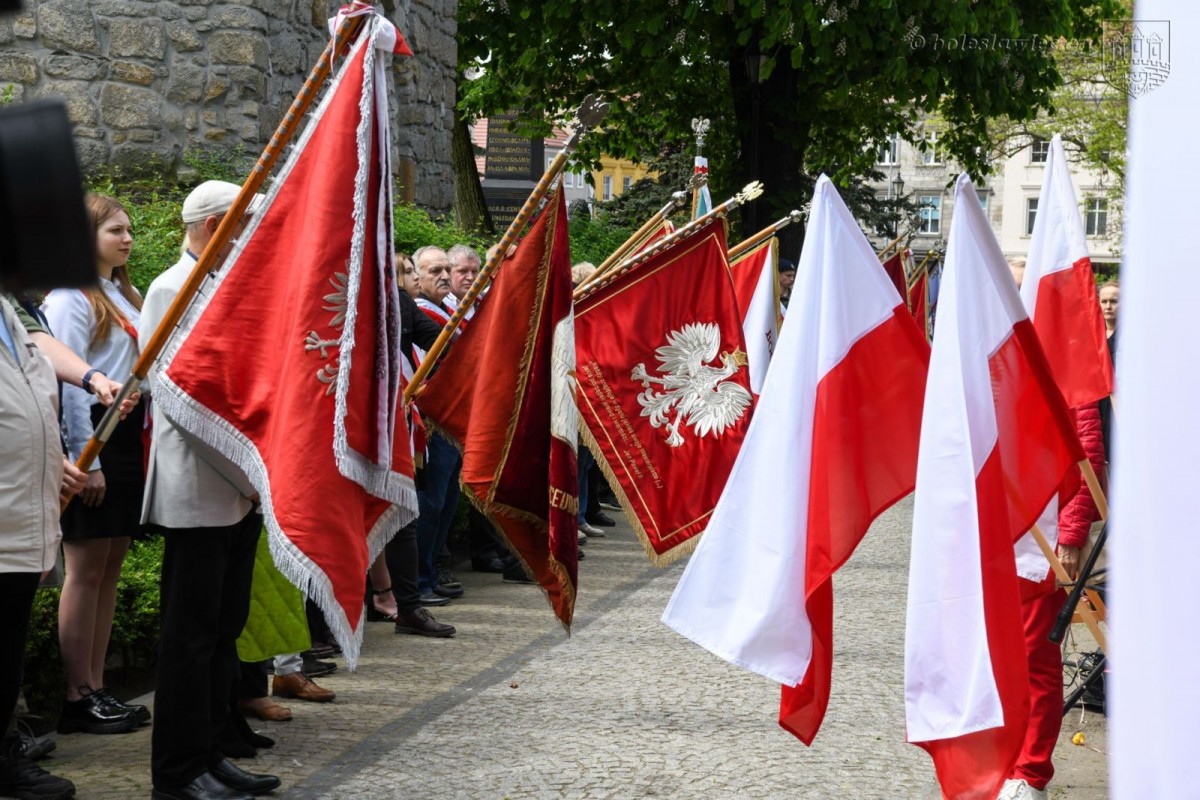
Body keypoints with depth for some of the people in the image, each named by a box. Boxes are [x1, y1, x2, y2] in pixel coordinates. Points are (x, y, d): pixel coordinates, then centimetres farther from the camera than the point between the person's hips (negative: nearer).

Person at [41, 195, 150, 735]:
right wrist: (87, 460, -18)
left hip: (127, 436, 8)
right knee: (86, 567, -4)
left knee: (111, 567, 9)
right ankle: (77, 698, 1)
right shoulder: (70, 299, -8)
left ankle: (97, 689, 14)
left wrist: (139, 438, 12)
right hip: (91, 434, -8)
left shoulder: (126, 296, 17)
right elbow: (69, 380, -14)